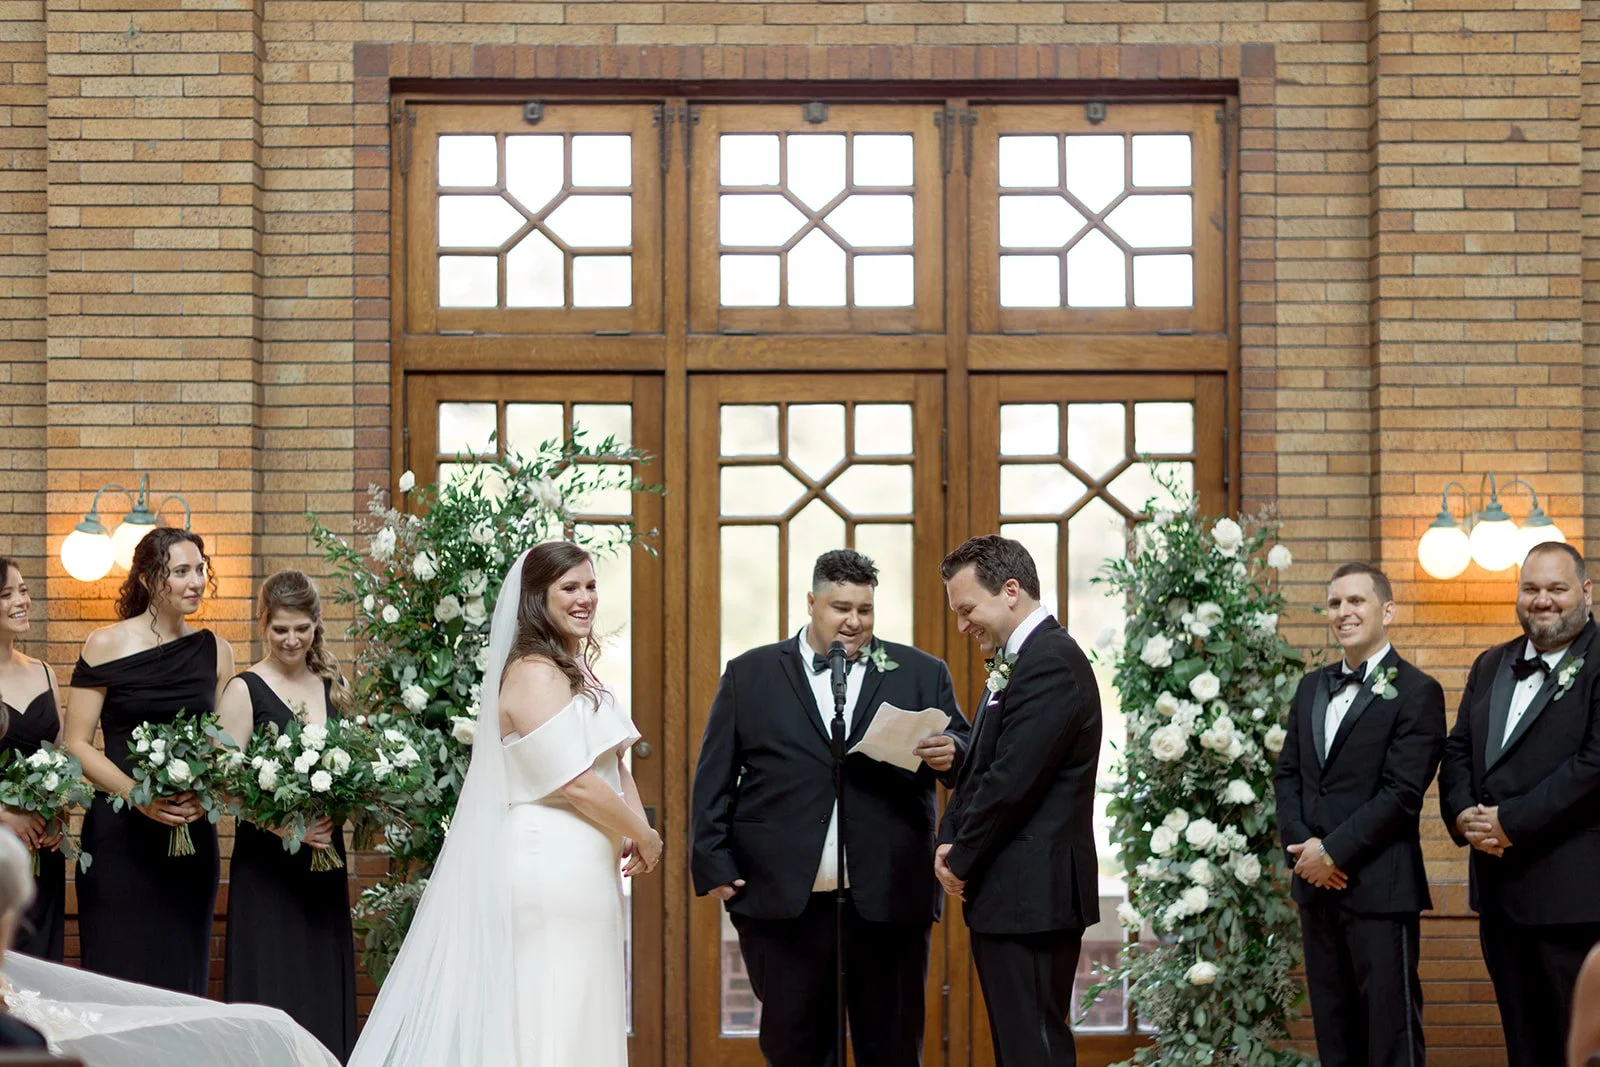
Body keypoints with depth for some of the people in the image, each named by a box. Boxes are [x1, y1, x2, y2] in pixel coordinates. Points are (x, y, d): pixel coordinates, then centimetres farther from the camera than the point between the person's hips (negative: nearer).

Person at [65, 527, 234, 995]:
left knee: (182, 974, 4)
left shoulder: (215, 651, 10)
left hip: (192, 836, 3)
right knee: (117, 972, -4)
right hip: (119, 833, -3)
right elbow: (77, 744, -4)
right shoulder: (107, 645, -1)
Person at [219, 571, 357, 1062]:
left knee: (325, 982, 4)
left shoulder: (334, 687, 11)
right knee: (272, 989, -4)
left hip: (325, 860, 5)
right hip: (266, 864, -5)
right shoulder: (245, 690, -4)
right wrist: (282, 826, -21)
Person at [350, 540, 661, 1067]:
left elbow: (615, 763, 14)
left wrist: (638, 829, -4)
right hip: (550, 867, -10)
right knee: (554, 1023, -7)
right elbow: (573, 783, -19)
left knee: (584, 1017, 11)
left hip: (584, 870, 10)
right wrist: (644, 838, -7)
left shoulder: (577, 670, 17)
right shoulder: (534, 673, -13)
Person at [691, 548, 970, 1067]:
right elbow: (714, 779, 8)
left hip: (889, 900, 0)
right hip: (783, 901, 0)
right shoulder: (750, 674, 10)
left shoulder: (922, 674, 10)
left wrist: (950, 754, -17)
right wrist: (715, 865, -1)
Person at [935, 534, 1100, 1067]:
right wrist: (951, 843, 4)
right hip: (1011, 898, 10)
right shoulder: (1016, 662, 18)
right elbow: (982, 768, 20)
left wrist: (961, 859, -8)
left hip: (1032, 896, -10)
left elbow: (1011, 781, -20)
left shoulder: (1050, 662, -15)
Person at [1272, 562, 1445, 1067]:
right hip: (1316, 882, 7)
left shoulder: (1416, 692, -6)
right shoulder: (1312, 687, 16)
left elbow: (1402, 792, -13)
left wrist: (1333, 851, -14)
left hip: (1379, 887, -7)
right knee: (1333, 1025, 11)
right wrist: (1300, 845, -3)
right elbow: (1287, 773, 14)